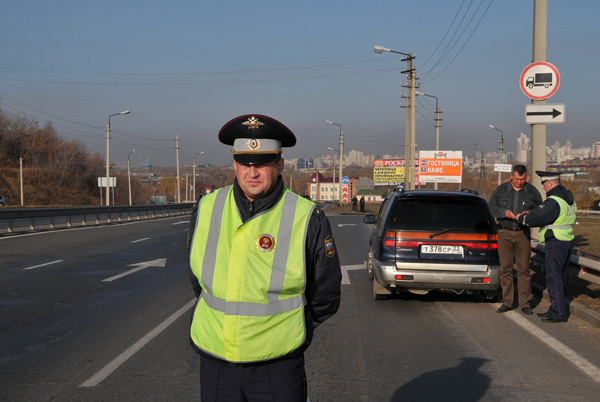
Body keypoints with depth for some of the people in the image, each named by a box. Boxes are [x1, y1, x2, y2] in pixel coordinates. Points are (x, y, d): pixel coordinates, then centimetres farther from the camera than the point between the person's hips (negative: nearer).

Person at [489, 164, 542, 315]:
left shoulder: (532, 191, 2)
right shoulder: (501, 190, 3)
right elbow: (492, 207, 0)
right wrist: (504, 212, -19)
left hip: (523, 233, 0)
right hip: (505, 233, 1)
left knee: (524, 268, -1)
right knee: (505, 268, 1)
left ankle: (525, 304, 5)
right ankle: (507, 302, 9)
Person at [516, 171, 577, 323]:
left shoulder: (554, 201, -20)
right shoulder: (568, 198, 13)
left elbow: (537, 218, -20)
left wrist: (522, 218, -4)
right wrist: (531, 213, 11)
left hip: (556, 243, -10)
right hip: (567, 241, 10)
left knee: (554, 279, -5)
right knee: (560, 278, 15)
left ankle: (559, 314, -3)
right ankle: (555, 309, 23)